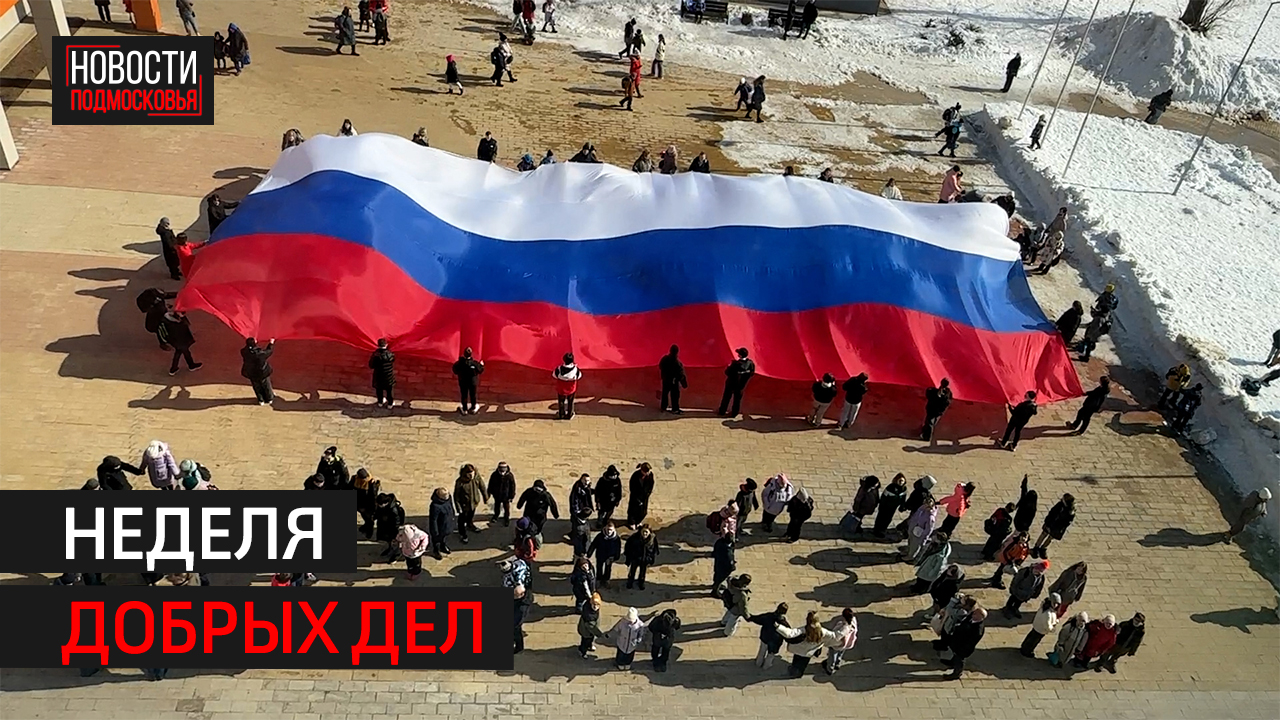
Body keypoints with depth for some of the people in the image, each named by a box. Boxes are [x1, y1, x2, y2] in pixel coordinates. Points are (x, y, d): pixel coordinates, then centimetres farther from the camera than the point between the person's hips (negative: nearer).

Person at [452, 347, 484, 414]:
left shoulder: (459, 363, -23)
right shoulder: (475, 363, -23)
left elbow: (455, 371, -7)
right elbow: (480, 370, -9)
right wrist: (481, 365, 13)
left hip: (463, 382, 0)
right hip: (473, 382, 0)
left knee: (464, 396, 16)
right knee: (473, 395, 19)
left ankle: (464, 409, 28)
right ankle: (473, 409, 34)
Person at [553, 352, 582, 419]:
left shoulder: (559, 369, -29)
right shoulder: (575, 369, -28)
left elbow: (554, 375, -10)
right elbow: (580, 376, -9)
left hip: (561, 389, 0)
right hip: (571, 389, 0)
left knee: (561, 402, 26)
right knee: (570, 402, 26)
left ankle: (561, 414, 43)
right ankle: (569, 415, 41)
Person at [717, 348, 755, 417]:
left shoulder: (736, 364, -34)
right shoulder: (750, 363, -20)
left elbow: (727, 372, -26)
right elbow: (752, 373, -5)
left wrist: (729, 365, -9)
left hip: (731, 383, -4)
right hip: (742, 384, 4)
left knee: (726, 397, 18)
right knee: (737, 399, 22)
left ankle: (722, 411, 34)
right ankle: (734, 413, 35)